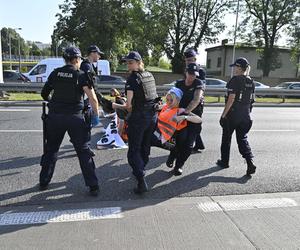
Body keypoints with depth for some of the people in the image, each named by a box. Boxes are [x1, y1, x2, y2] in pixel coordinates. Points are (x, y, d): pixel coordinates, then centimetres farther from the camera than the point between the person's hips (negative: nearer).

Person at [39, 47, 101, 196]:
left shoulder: (55, 73, 5)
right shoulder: (81, 75, -5)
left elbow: (44, 94, 11)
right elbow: (93, 98, -13)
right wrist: (96, 115, -1)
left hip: (54, 116, 3)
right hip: (74, 117, -3)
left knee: (51, 149, 19)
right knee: (83, 151, 4)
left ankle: (44, 182, 29)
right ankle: (93, 186, 7)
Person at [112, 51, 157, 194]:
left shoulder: (132, 79, -12)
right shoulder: (150, 76, 9)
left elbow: (129, 105, -16)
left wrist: (116, 106, 1)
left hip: (138, 118, -7)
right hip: (152, 116, 7)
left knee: (134, 150, 0)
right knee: (145, 146, 21)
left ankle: (142, 182, -8)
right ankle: (140, 170, 40)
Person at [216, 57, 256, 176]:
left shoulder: (235, 80, -13)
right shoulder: (251, 82, 9)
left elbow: (231, 99, -18)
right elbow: (251, 100, 12)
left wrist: (223, 115, -15)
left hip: (232, 114, -6)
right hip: (245, 115, 6)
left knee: (226, 138, 11)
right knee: (242, 139, 12)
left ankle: (224, 161, 23)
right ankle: (250, 162, -4)